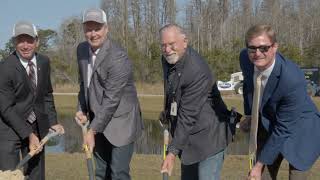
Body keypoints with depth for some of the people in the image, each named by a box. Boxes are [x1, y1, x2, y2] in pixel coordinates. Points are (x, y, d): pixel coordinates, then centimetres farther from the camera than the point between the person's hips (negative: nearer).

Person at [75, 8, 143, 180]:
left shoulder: (118, 57, -22)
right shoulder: (82, 50, 3)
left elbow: (111, 99, -23)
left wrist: (92, 131, -21)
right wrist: (82, 110, 2)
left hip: (120, 122, -7)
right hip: (99, 121, 7)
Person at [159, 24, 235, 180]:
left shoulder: (198, 72, -28)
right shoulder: (168, 59, -1)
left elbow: (188, 116, -27)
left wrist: (173, 152, -25)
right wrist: (167, 111, 14)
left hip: (208, 137, -9)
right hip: (189, 137, 9)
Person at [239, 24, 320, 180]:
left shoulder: (293, 79, -35)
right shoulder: (245, 58, -18)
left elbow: (283, 130, -27)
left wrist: (259, 165, -20)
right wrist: (249, 115, 7)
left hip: (299, 131, -5)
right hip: (267, 125, 5)